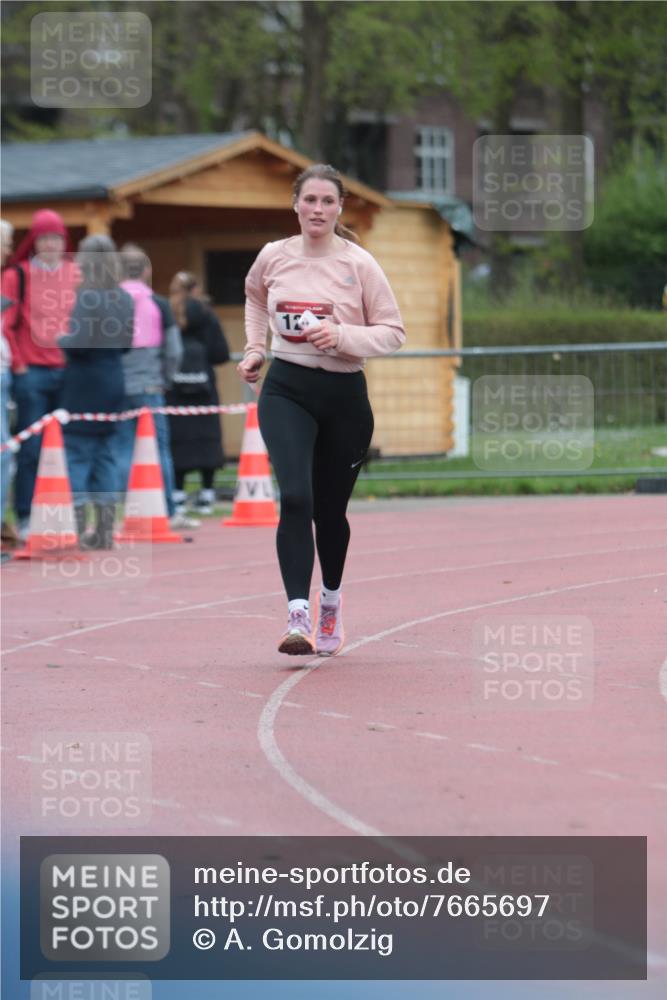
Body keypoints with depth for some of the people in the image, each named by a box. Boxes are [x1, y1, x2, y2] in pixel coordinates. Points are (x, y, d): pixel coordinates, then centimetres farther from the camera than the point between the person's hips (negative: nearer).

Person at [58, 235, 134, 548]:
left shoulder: (87, 297, -15)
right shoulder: (124, 299, 5)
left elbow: (79, 343, -20)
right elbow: (128, 342, 11)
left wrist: (60, 339, -1)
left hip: (83, 382, -7)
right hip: (113, 380, 7)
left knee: (77, 453, -2)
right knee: (104, 453, 12)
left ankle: (77, 529, -6)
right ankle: (105, 531, 13)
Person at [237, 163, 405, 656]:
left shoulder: (359, 264, -5)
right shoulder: (273, 256, 2)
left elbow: (393, 332, -3)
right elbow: (255, 295, 26)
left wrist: (342, 335, -19)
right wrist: (255, 348, 16)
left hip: (344, 396, 0)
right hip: (286, 389, 0)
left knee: (330, 510, 10)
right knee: (295, 497, -20)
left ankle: (332, 598, 39)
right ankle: (298, 616, -25)